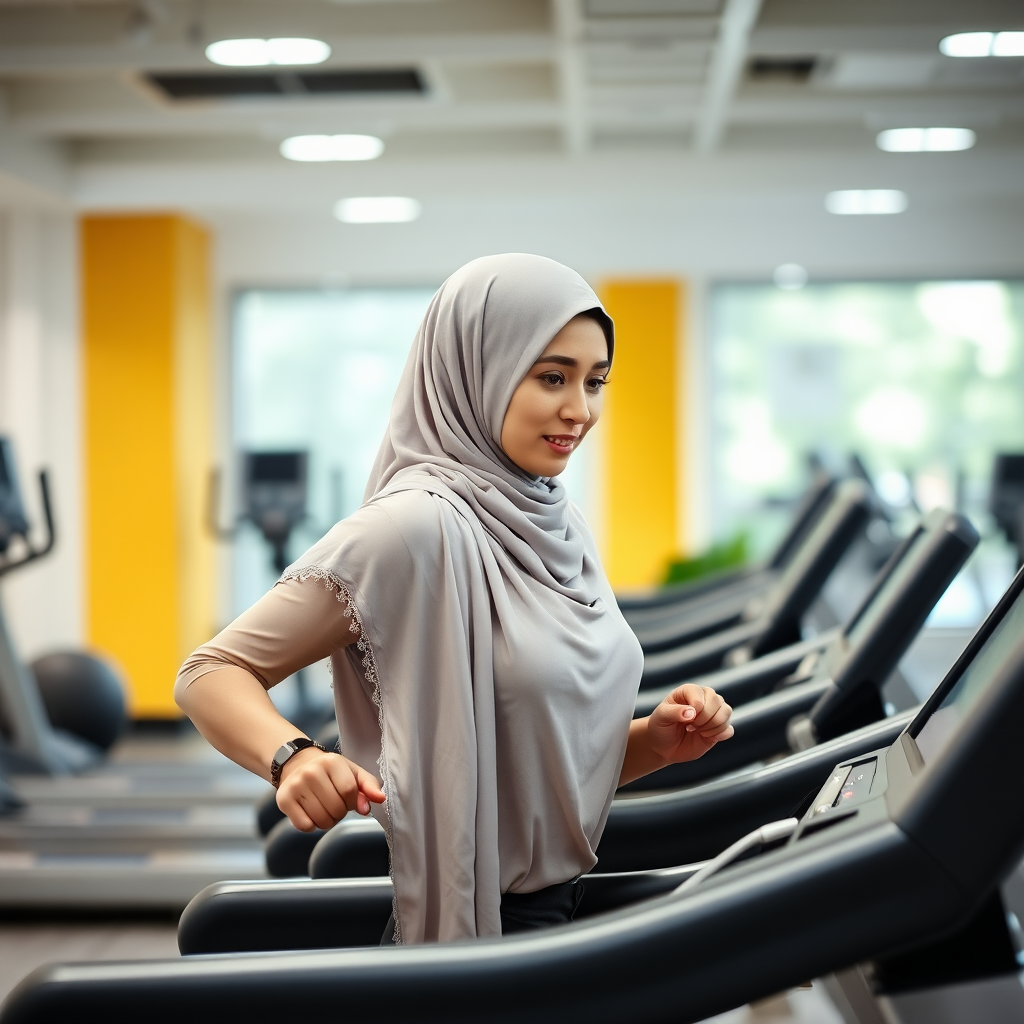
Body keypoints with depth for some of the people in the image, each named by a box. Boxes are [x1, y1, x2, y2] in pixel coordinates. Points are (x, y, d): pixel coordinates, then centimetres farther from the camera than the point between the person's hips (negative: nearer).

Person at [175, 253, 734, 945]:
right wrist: (292, 756, -36)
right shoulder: (416, 528, -19)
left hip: (573, 912, 8)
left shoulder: (562, 527, 6)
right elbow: (210, 674, -17)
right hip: (470, 932, -8)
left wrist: (657, 740, -4)